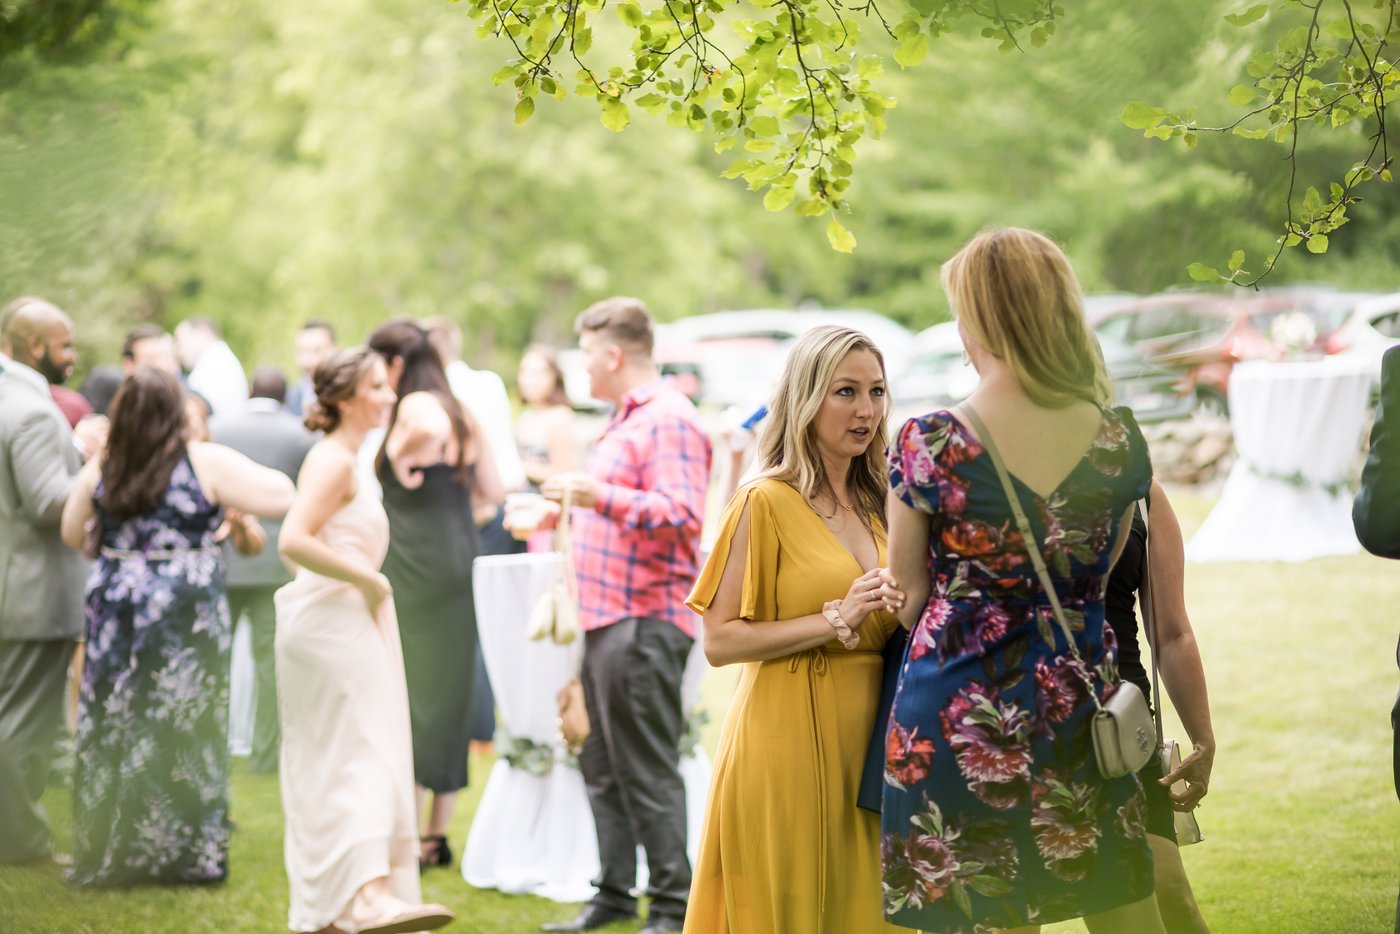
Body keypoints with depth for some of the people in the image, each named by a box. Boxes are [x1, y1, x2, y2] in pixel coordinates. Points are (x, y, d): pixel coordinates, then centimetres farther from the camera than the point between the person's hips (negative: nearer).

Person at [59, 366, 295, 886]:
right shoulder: (207, 463, -9)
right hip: (187, 611, -3)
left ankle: (107, 854, 13)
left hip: (116, 607, 3)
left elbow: (73, 535, 14)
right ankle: (187, 854, 8)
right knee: (183, 728, 3)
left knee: (111, 727, 9)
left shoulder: (99, 471, 2)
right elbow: (282, 497, -7)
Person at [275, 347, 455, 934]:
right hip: (332, 625, -10)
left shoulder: (343, 460, 19)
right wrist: (369, 580, -20)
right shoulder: (334, 461, -13)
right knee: (360, 756, -18)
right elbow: (294, 541, -26)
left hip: (344, 625, 10)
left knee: (329, 768, 11)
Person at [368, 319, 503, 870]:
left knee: (407, 694, -3)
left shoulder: (415, 407, -9)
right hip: (462, 559, 8)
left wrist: (401, 461, -13)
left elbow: (431, 429, -32)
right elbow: (492, 493, 15)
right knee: (448, 694, 11)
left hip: (416, 567, -8)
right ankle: (437, 834, 17)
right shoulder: (461, 414, 14)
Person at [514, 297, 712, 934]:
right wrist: (566, 512, 36)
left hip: (646, 622, -11)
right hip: (609, 619, 11)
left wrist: (602, 497, -31)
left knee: (648, 771, -7)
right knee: (602, 765, 13)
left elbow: (682, 515, -24)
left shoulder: (669, 421, -13)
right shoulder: (626, 419, 21)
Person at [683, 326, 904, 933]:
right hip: (789, 741, -6)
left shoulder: (874, 506, 12)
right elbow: (718, 640, -12)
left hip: (866, 740, 6)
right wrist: (835, 621, -19)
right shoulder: (767, 501, -7)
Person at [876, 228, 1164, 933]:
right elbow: (1096, 578, 8)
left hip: (958, 710, -3)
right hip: (1079, 701, 3)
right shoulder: (1118, 439, -4)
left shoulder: (928, 444, -13)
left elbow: (907, 601, -2)